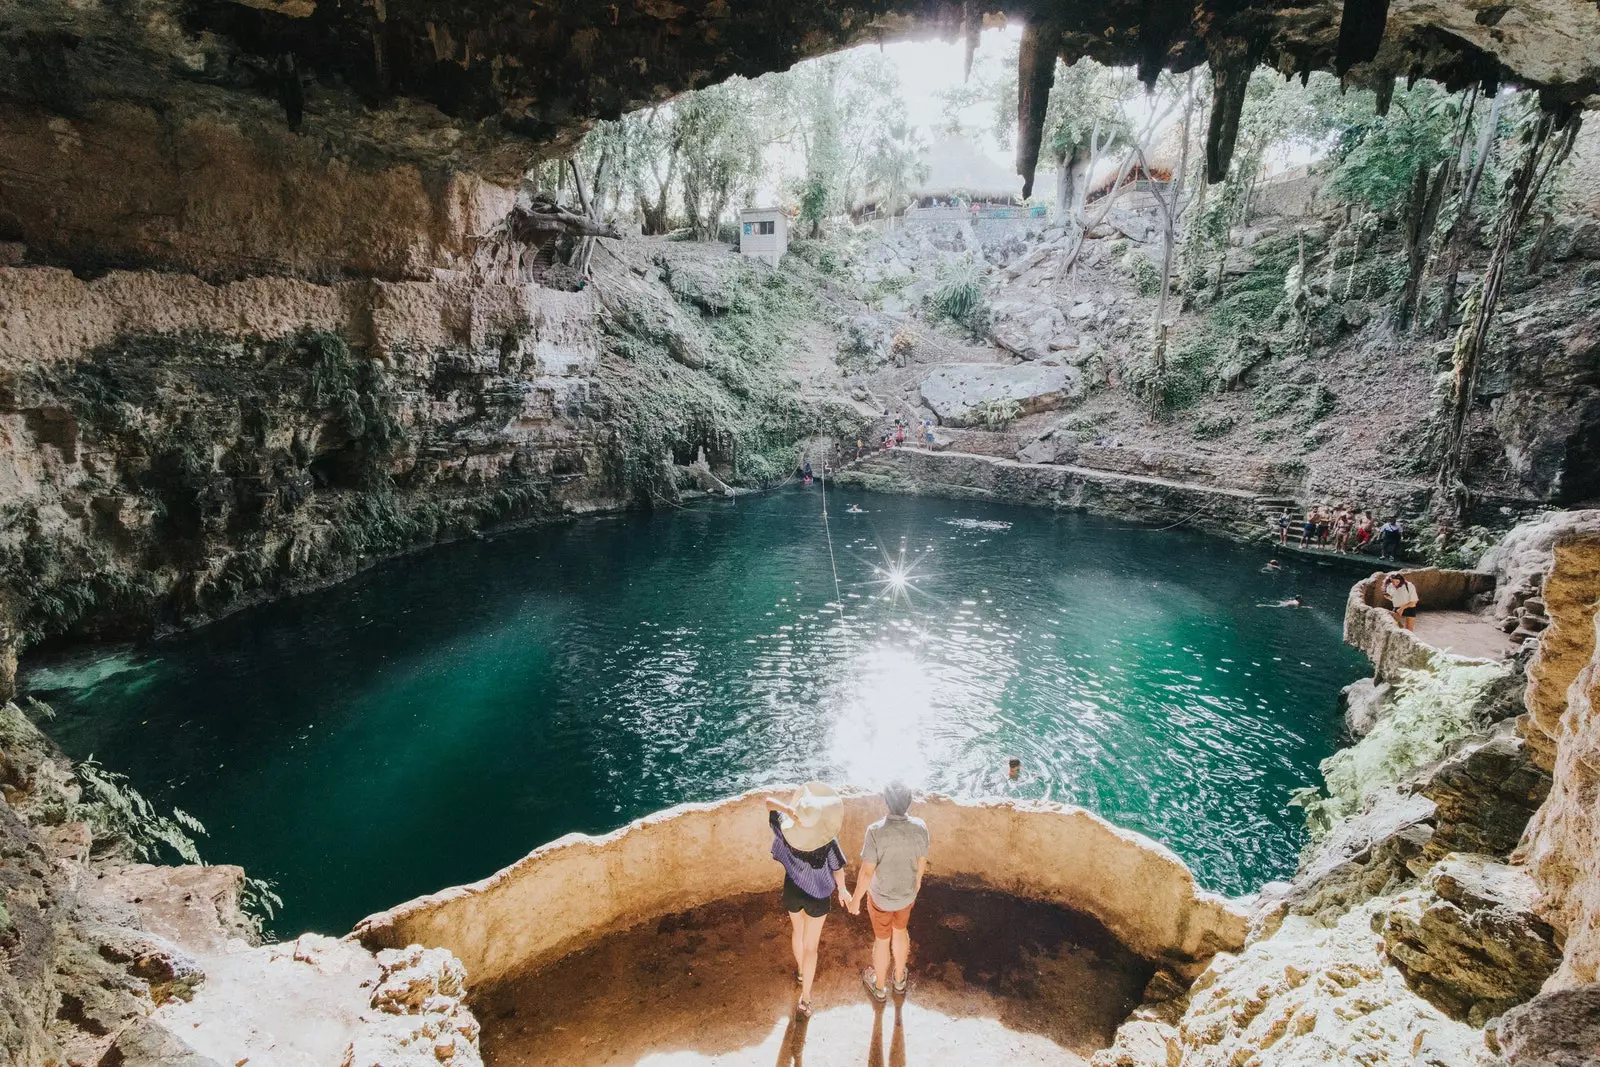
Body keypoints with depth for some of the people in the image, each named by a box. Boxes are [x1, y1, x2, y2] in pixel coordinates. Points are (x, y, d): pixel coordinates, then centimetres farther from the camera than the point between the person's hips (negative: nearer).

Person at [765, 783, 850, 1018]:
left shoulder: (786, 831, -26)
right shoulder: (828, 841, -31)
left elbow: (769, 802, -14)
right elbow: (837, 868, -14)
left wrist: (788, 809, -31)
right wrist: (842, 890, 4)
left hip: (792, 891, 3)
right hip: (818, 896, -3)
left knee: (797, 931, 31)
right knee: (810, 946, 16)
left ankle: (800, 971, 56)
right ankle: (805, 999, 25)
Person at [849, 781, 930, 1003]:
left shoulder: (876, 831, -34)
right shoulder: (920, 827, -22)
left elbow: (867, 872, -25)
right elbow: (922, 862, -5)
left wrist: (855, 899, -8)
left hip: (880, 896, -3)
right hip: (907, 894, 3)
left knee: (882, 939, 21)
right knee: (900, 931, 30)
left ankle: (880, 987, 45)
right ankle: (900, 980, 51)